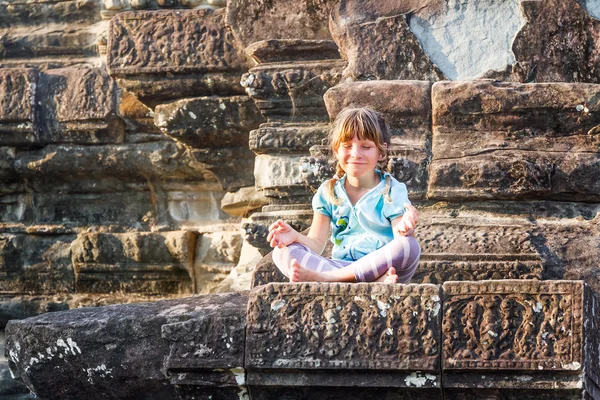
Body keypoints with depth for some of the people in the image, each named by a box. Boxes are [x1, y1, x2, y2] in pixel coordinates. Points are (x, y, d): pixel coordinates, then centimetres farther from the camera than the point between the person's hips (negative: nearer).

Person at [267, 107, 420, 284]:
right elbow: (316, 244, 5)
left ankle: (324, 277, -34)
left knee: (410, 246, -34)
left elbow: (400, 248, -10)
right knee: (283, 252, -19)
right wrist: (295, 236, -17)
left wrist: (403, 230, -34)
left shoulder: (392, 191, 1)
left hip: (381, 267, -3)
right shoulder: (328, 192, 10)